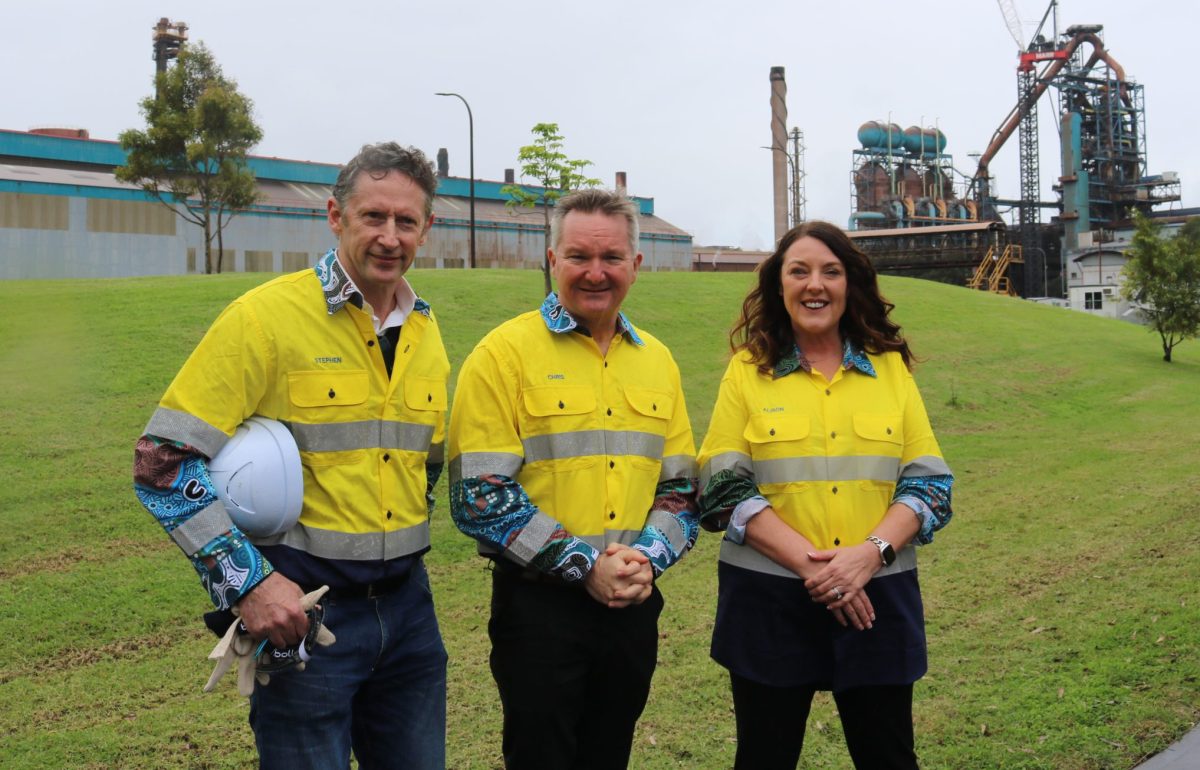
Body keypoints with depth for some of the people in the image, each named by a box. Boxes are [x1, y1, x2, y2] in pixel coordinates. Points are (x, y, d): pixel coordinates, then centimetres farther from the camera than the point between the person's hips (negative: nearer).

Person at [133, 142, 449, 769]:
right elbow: (163, 461, -14)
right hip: (300, 606, -6)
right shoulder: (266, 316, -12)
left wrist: (406, 544, 12)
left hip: (406, 601, 6)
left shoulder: (425, 331, 8)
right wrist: (246, 580, -19)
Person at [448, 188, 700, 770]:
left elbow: (680, 487, 12)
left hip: (635, 604, 5)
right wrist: (584, 566, -16)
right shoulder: (504, 353, -8)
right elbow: (480, 495, -14)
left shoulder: (657, 361, 9)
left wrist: (647, 559, -7)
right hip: (539, 603, -5)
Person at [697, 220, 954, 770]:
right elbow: (725, 486, -6)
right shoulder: (747, 370, 1)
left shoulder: (891, 368, 6)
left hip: (878, 594, 2)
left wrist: (870, 551, -15)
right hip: (768, 598, -1)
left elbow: (928, 480, 3)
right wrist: (808, 561, -17)